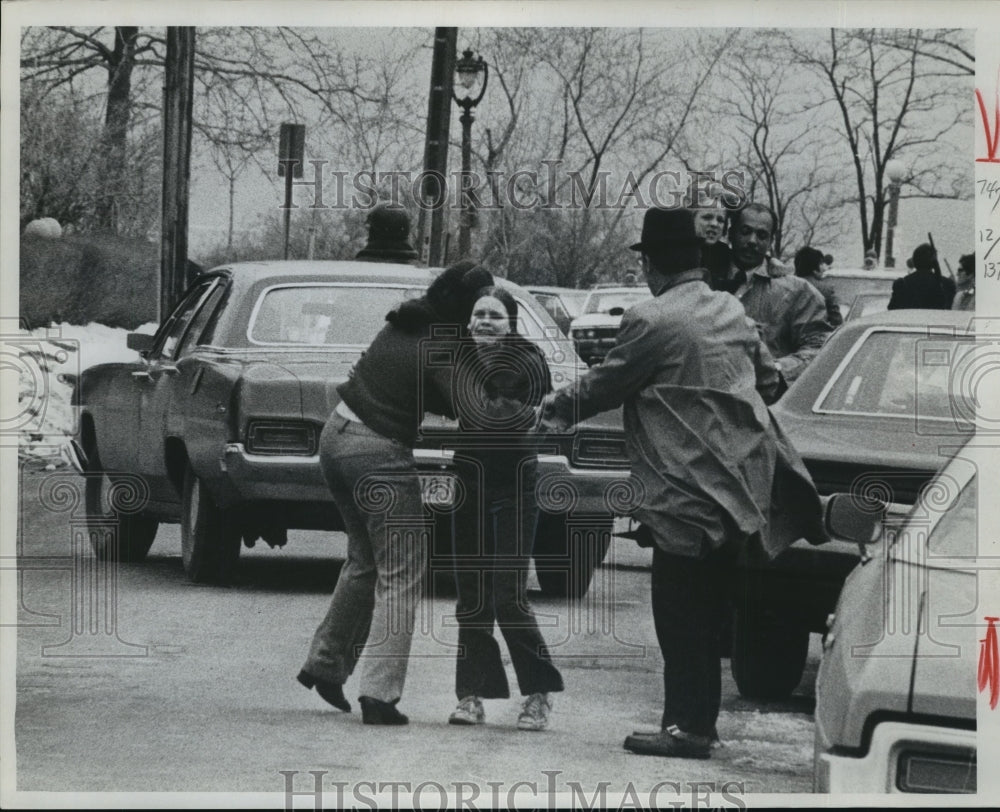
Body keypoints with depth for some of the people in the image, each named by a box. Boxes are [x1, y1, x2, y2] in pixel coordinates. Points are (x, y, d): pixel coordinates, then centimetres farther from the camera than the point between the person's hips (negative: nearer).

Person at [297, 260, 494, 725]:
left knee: (364, 561, 24)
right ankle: (379, 695, -6)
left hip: (337, 437, 8)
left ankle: (326, 663, 31)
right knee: (399, 578, 0)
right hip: (380, 456, -8)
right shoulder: (441, 351, -18)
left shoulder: (402, 327, 5)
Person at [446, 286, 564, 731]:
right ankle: (472, 694, 10)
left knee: (509, 595, -8)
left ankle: (538, 694, 3)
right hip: (470, 480, 4)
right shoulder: (462, 361, 4)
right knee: (471, 594, 5)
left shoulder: (524, 360, -8)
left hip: (516, 482, -4)